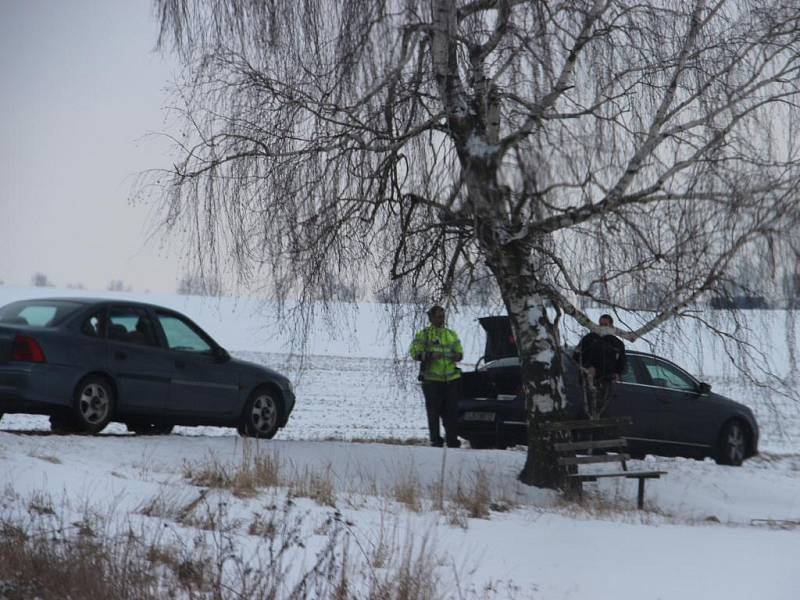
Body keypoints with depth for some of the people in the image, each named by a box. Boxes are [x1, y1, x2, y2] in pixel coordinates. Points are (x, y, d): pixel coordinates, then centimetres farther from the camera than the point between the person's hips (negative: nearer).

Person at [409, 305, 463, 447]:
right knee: (434, 412, -1)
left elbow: (459, 351, 22)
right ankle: (436, 440, 6)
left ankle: (452, 440, 10)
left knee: (452, 411, 4)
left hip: (451, 379, 4)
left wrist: (458, 356, -2)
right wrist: (430, 355, -21)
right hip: (432, 379, -4)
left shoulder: (451, 334, 15)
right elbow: (414, 352, -7)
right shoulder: (423, 334, 1)